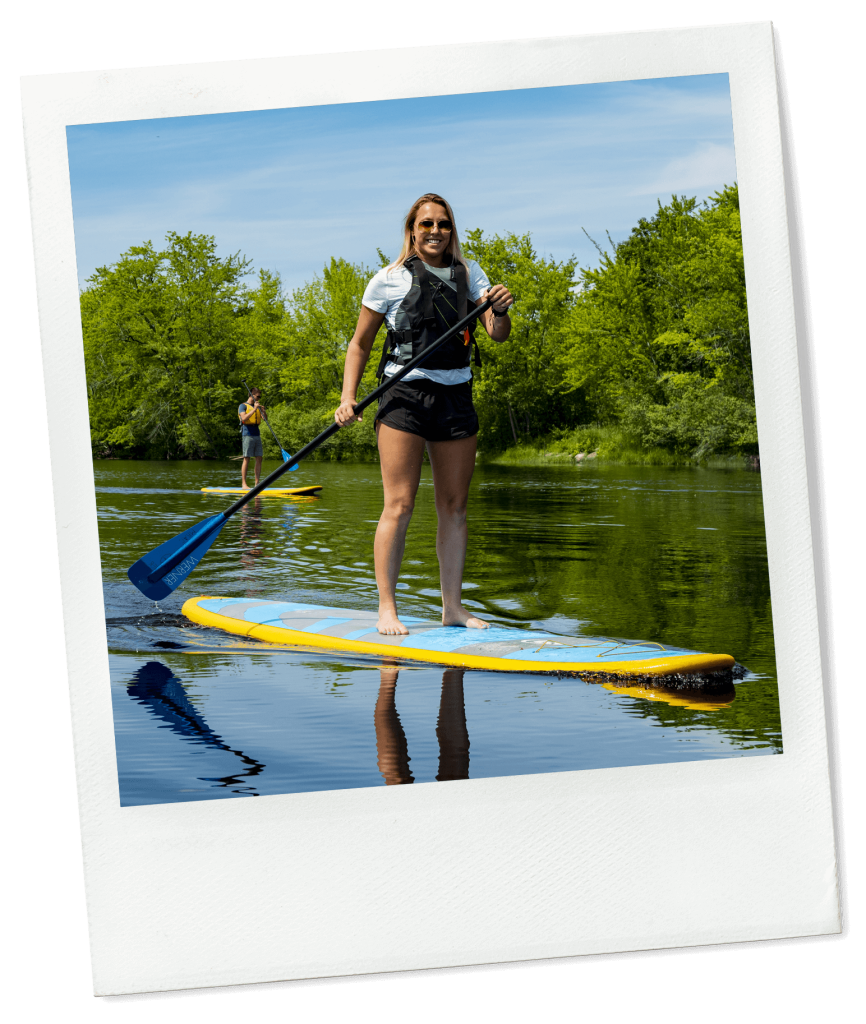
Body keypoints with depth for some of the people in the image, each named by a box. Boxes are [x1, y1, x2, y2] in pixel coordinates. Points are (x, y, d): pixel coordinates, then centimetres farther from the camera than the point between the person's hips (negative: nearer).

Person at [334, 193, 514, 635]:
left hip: (456, 395, 4)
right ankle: (387, 607, -5)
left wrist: (500, 309, -18)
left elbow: (498, 334, 4)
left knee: (454, 505, 6)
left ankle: (452, 606, 13)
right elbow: (359, 344, 5)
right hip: (405, 395, -4)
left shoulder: (468, 272, 11)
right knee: (399, 504, -10)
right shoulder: (389, 280, 1)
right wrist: (348, 398, -7)